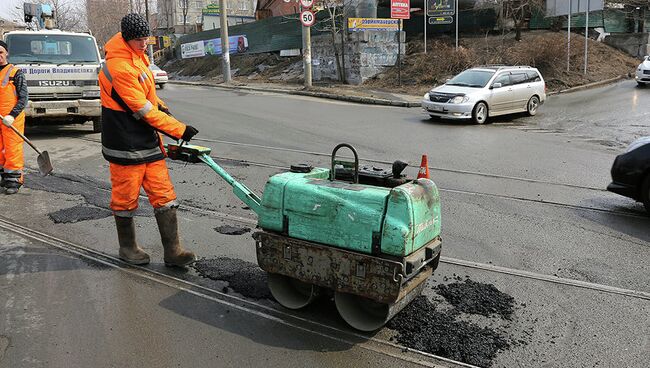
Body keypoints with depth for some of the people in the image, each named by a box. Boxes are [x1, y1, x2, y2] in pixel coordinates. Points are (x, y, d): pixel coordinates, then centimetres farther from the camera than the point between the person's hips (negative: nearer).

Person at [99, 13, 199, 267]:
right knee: (126, 198, 7)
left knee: (164, 195, 4)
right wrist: (180, 130, -17)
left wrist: (159, 105, 7)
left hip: (148, 141, 9)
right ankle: (127, 248, 26)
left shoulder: (136, 55, 10)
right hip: (126, 145, -9)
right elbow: (143, 110, -21)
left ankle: (172, 251, 8)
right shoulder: (119, 67, -20)